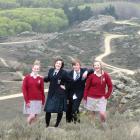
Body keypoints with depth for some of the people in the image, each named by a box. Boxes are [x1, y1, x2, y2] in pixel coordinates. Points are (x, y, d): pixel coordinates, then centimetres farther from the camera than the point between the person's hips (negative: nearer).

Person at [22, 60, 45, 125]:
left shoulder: (40, 79, 3)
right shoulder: (27, 77, -3)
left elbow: (42, 90, 8)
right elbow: (24, 89, -5)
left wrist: (43, 101, 7)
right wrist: (26, 101, -10)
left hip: (38, 100, 3)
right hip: (29, 100, -3)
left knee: (35, 117, 6)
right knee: (31, 116, -12)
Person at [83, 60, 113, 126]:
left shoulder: (105, 75, -3)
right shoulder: (91, 75, -4)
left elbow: (110, 86, 4)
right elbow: (86, 87, 2)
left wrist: (106, 96, -2)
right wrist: (85, 97, 0)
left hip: (101, 98, -1)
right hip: (91, 98, 1)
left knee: (102, 113, -10)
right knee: (92, 113, 6)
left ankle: (104, 125, 17)